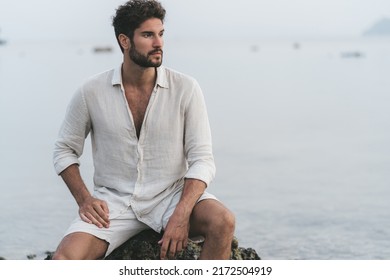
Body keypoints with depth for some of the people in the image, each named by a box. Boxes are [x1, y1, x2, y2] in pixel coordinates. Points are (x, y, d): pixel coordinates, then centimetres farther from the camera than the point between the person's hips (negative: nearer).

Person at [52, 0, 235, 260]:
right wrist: (84, 199, -8)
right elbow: (64, 150, 9)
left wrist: (181, 215, -22)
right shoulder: (91, 92, -3)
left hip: (171, 196, 0)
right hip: (113, 201, 0)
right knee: (64, 260, -26)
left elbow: (202, 159, -7)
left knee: (223, 222, -30)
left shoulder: (186, 88, -6)